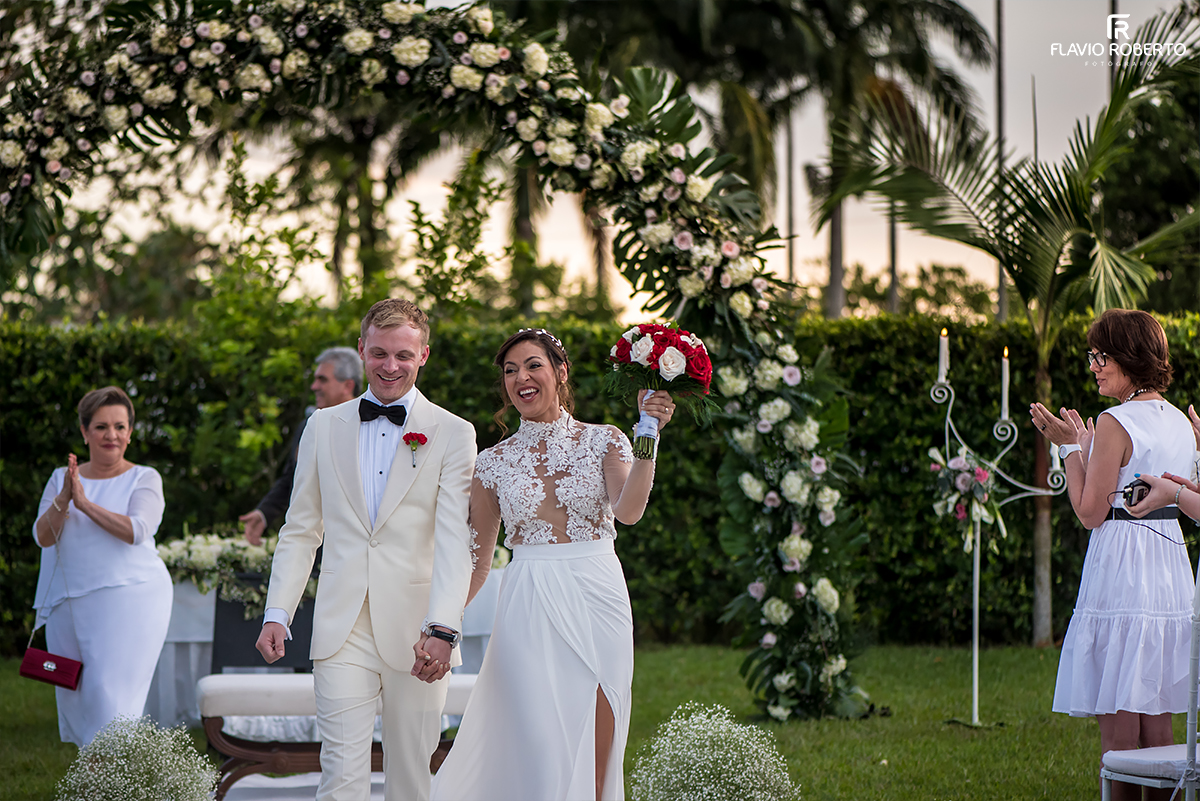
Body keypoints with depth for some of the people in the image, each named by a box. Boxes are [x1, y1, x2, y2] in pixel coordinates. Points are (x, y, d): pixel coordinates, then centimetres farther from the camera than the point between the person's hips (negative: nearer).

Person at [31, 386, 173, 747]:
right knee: (73, 696, 6)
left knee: (110, 693, -14)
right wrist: (63, 500, -16)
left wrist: (86, 503, -15)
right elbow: (43, 536, 1)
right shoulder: (61, 478, 13)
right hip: (67, 604, 4)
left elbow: (137, 531, -13)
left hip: (127, 598, -4)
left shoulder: (144, 479, 4)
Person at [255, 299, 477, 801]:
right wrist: (277, 613, 3)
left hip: (416, 630, -1)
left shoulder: (453, 434, 2)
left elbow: (455, 541, -8)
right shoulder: (324, 426, 12)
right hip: (343, 629, 1)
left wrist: (442, 629, -20)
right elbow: (300, 530, 15)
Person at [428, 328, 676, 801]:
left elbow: (629, 510, -14)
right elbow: (476, 563, 12)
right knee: (543, 756, -9)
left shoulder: (603, 441, 4)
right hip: (531, 612, 0)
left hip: (598, 602, 0)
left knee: (596, 758, 3)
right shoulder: (494, 462, 7)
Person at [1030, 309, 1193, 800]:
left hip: (1121, 570, -8)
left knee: (1117, 720, -3)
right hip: (1171, 569, 8)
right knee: (1156, 719, 12)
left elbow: (1091, 512, -12)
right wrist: (1083, 444, 21)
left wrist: (1070, 448, -1)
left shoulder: (1115, 423, -13)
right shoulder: (1179, 422, 11)